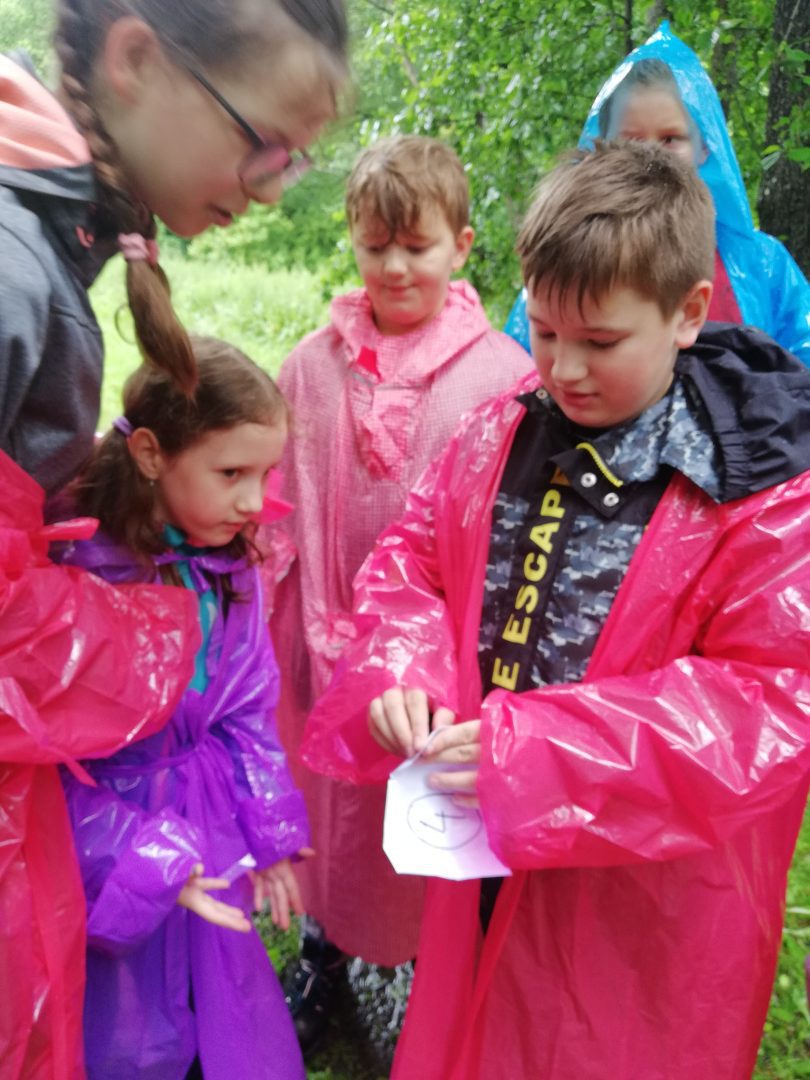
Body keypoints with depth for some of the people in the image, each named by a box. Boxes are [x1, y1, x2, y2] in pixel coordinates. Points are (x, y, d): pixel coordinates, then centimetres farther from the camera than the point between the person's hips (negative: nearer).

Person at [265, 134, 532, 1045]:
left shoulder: (502, 373, -9)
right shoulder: (312, 365, -1)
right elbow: (280, 515, 4)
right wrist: (289, 642, 2)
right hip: (327, 644, 3)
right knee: (330, 806, 19)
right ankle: (323, 961, 44)